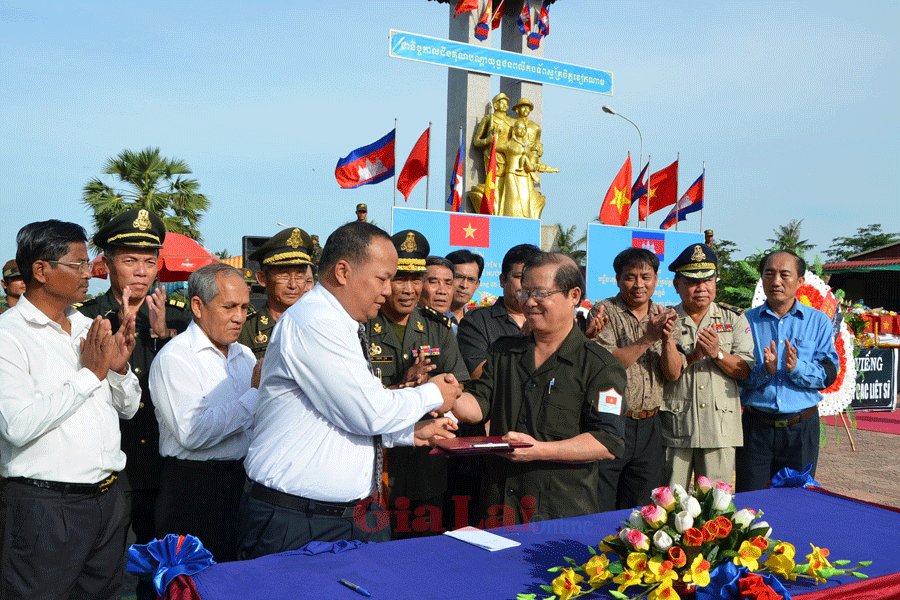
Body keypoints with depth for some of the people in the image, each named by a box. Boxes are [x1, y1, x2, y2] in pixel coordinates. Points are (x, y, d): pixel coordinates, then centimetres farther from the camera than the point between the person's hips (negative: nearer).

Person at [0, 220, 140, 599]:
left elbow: (128, 408, 15)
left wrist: (120, 368, -6)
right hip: (43, 507, -7)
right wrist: (90, 373, -17)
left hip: (108, 497, 7)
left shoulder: (90, 328, 9)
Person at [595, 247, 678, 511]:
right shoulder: (605, 312, -5)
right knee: (598, 512, -1)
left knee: (642, 514, 14)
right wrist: (648, 338, -21)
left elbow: (673, 373, 3)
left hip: (649, 427, 5)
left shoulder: (662, 316, 11)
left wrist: (667, 338, -14)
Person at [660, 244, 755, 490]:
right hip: (675, 426, -1)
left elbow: (745, 370, 1)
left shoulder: (734, 319, 10)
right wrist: (693, 355, -19)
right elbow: (669, 373, -5)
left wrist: (717, 353, -14)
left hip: (720, 428, 1)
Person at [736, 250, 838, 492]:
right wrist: (764, 370, -21)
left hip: (802, 427, 1)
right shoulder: (747, 321, 4)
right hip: (756, 426, 0)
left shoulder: (818, 322, 7)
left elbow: (829, 374, -2)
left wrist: (797, 368, -20)